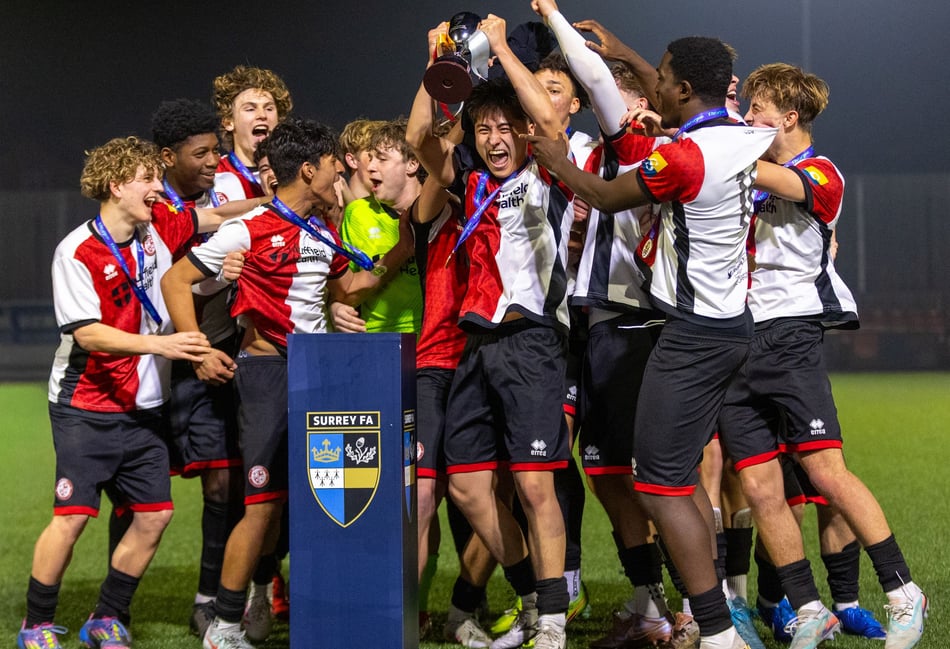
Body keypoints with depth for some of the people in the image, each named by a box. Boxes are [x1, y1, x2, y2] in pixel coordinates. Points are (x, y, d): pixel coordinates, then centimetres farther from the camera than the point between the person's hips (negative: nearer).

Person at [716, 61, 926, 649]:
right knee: (760, 490, -1)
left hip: (789, 336, -6)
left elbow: (753, 173, -19)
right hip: (736, 344, 6)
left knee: (826, 471, -14)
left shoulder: (821, 174, -2)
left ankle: (903, 591, -3)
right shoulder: (759, 181, 20)